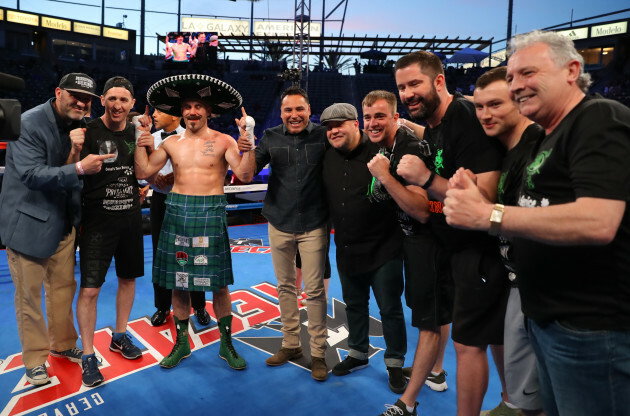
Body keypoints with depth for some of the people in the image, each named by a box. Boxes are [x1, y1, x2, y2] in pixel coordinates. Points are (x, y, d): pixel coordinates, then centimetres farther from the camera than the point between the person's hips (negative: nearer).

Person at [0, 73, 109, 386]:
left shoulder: (80, 126, 4)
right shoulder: (29, 124, -16)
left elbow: (71, 177, 3)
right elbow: (32, 175, -23)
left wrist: (75, 150, -17)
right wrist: (79, 168, -33)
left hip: (62, 222, 6)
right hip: (27, 223, -6)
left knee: (63, 288, 16)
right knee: (29, 296, 6)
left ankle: (63, 344, 35)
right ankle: (35, 359, 23)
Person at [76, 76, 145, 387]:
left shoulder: (135, 132, 5)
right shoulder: (90, 132, -9)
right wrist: (76, 151, -29)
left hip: (130, 218, 5)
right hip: (98, 220, -5)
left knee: (128, 278, 16)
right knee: (89, 289, -5)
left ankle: (119, 336, 36)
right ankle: (88, 356, 12)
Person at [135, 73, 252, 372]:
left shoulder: (223, 141, -1)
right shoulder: (171, 143, 10)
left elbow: (245, 175, -10)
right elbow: (144, 172, 10)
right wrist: (140, 144, 0)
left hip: (210, 213, -3)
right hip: (177, 212, 4)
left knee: (218, 283, 2)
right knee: (178, 280, 10)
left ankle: (226, 344, 19)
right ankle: (182, 342, 28)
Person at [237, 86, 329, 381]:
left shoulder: (323, 136, -5)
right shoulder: (271, 137, 2)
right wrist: (243, 150, -20)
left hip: (313, 225, -3)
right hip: (280, 224, 3)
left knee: (315, 289, 2)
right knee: (285, 286, 14)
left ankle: (318, 352, 18)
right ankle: (291, 344, 31)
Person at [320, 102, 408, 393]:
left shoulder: (379, 152, -14)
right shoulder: (328, 158, 4)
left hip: (383, 249, -6)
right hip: (346, 249, 6)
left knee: (390, 309, 7)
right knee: (354, 305, 20)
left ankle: (395, 363, 26)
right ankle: (358, 353, 40)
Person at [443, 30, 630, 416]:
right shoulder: (547, 137, 16)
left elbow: (596, 222, -28)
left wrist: (488, 215, -24)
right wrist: (476, 200, -1)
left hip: (590, 326, -9)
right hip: (546, 318, 9)